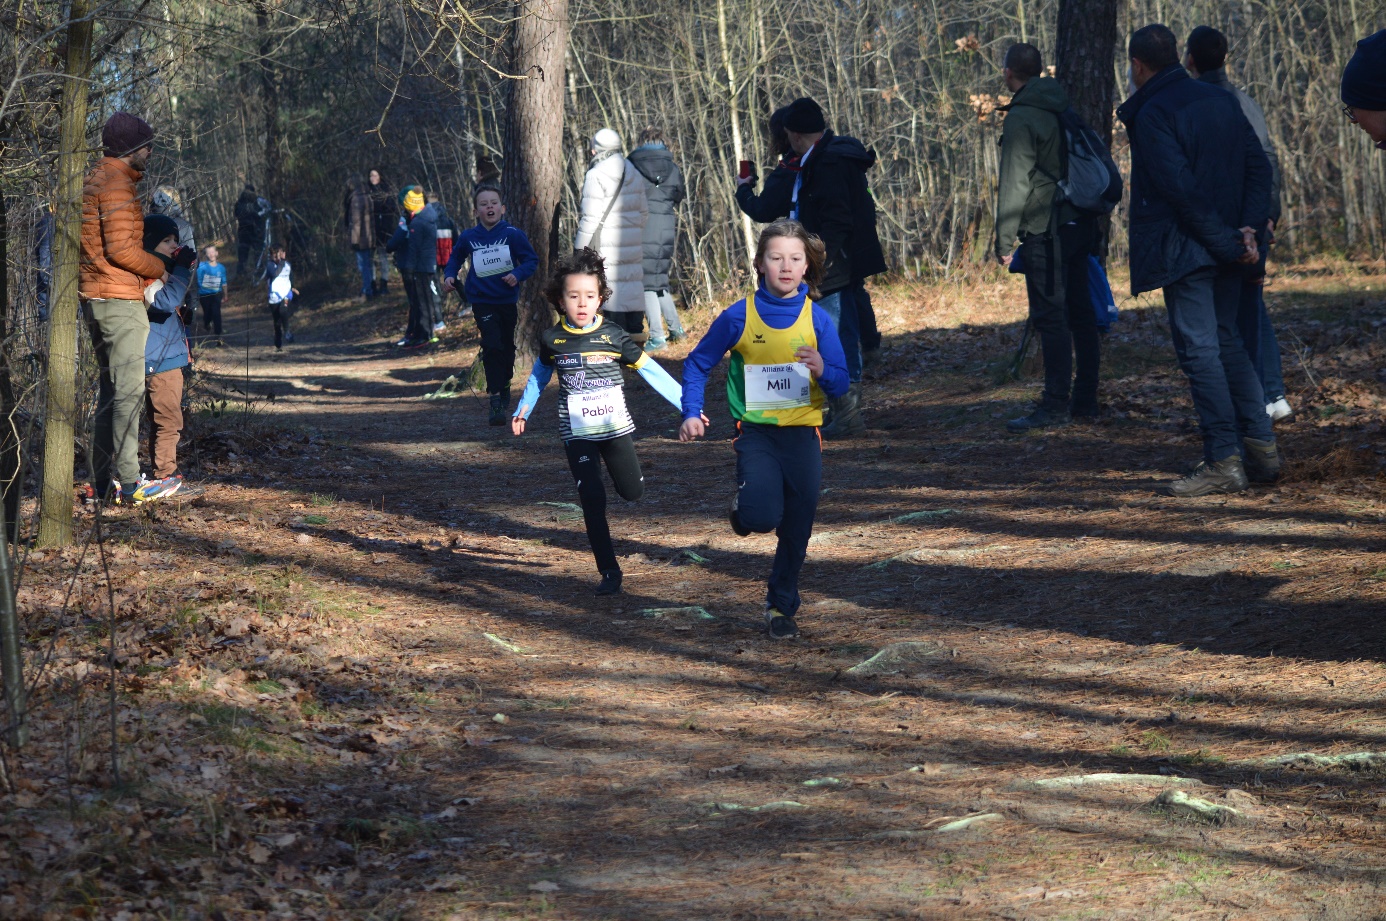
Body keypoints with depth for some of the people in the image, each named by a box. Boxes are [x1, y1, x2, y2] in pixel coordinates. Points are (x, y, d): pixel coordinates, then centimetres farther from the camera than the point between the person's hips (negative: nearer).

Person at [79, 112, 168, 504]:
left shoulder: (95, 179, 17)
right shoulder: (118, 183, -14)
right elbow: (120, 249, -20)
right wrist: (159, 267, -7)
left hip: (94, 296, 10)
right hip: (119, 298, -10)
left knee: (111, 387, 13)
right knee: (129, 389, -8)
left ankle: (104, 480, 14)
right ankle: (125, 479, -11)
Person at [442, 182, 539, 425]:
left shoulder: (513, 234, -9)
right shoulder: (468, 237, -4)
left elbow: (532, 259, -4)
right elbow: (455, 258, 15)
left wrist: (518, 274, -21)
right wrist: (449, 275, -2)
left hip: (507, 300, 1)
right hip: (482, 302, -1)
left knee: (507, 348, 16)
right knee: (492, 346, -16)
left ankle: (505, 390, 38)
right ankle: (496, 401, -15)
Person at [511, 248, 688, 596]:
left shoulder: (613, 336, -8)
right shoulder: (552, 339, -4)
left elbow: (650, 370, -5)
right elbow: (539, 374, 16)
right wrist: (522, 410, 17)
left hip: (615, 425, 1)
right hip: (577, 433, 0)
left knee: (632, 491, 5)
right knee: (592, 501, -6)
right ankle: (609, 572, 1)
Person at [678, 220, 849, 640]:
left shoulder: (817, 318, -2)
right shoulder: (738, 317, -5)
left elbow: (841, 385, 0)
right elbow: (697, 364, 8)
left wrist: (822, 370, -21)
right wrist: (692, 413, -3)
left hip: (803, 435, 2)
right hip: (757, 432, -2)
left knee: (797, 531, 7)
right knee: (762, 517, -23)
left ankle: (781, 605, 28)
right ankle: (743, 503, 13)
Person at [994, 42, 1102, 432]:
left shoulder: (1021, 118, -11)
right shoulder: (1062, 110, 15)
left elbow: (1015, 184, -15)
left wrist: (1004, 239, -12)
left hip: (1045, 230, -9)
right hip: (1079, 222, 9)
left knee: (1050, 316, -7)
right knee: (1079, 312, 11)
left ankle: (1056, 405, -8)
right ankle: (1084, 400, 15)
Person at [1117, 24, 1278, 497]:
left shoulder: (1152, 115, -12)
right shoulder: (1221, 101, 12)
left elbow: (1182, 188, -19)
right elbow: (1258, 166, 6)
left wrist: (1227, 242, -14)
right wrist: (1249, 227, -3)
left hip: (1183, 252, -8)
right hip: (1227, 250, 8)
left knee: (1199, 351, -5)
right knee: (1226, 342, 17)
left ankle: (1224, 461, -7)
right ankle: (1261, 446, 15)